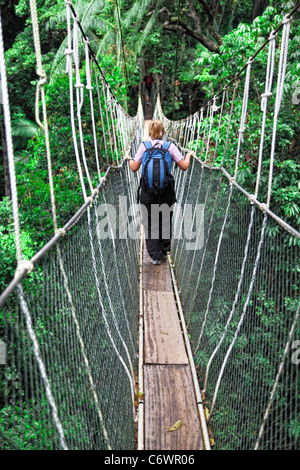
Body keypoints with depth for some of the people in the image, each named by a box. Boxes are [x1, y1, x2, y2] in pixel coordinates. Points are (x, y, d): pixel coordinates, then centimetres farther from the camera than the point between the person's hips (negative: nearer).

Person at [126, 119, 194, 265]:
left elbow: (134, 168, -1)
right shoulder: (170, 146, -1)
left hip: (148, 190, -1)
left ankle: (155, 256, 8)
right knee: (165, 221, 16)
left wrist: (129, 159, 20)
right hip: (167, 190, 1)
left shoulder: (144, 146, -2)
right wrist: (188, 155, 20)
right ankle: (164, 252, 27)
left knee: (150, 224, 8)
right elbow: (184, 167, 0)